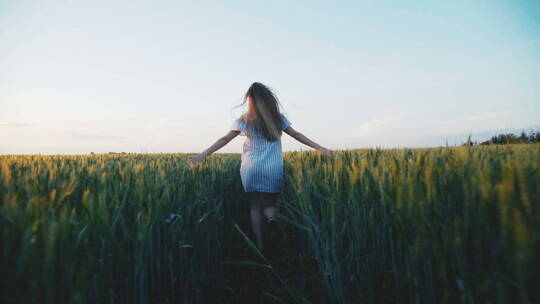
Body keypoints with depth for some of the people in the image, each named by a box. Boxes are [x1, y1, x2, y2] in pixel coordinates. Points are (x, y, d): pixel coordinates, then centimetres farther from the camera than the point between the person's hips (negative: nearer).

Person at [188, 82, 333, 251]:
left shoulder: (243, 120, 2)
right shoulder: (278, 118, 5)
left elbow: (225, 139, -1)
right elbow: (296, 135, 8)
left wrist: (202, 155, 2)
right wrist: (320, 148, 15)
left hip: (251, 170, 0)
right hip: (273, 170, 0)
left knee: (255, 206, 10)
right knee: (270, 203, 15)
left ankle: (260, 246, 4)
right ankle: (271, 216, -20)